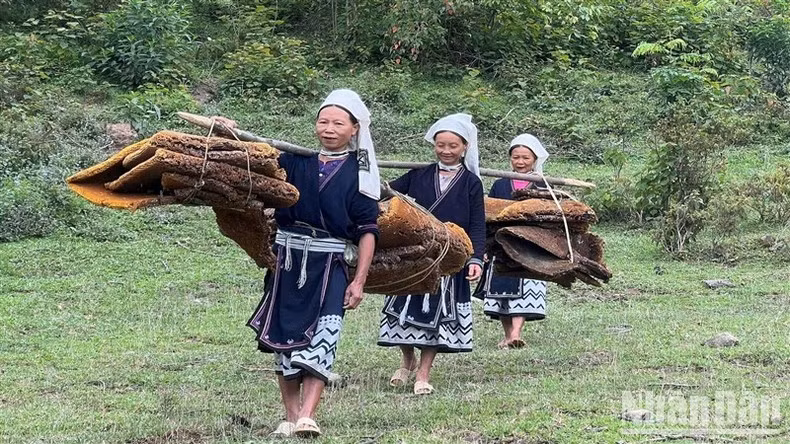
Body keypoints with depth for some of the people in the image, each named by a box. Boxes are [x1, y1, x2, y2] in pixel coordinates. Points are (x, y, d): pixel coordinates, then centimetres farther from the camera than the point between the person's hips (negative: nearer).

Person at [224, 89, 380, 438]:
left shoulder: (360, 173, 0)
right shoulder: (296, 160, 6)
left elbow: (367, 231, -2)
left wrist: (359, 281, -8)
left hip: (330, 267, -3)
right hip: (288, 261, 3)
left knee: (319, 341, -14)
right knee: (284, 338, 6)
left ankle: (307, 417, -20)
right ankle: (290, 417, 16)